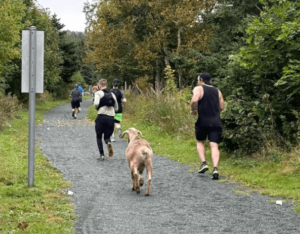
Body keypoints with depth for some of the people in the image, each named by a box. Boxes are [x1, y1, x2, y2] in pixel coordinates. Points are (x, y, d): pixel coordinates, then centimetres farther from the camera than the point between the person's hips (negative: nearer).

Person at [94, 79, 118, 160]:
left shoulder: (98, 93, 0)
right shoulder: (112, 94, 15)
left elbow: (96, 103, -16)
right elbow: (116, 108, 16)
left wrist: (96, 108, 5)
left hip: (101, 116, -3)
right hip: (111, 117, 3)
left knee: (99, 136, 13)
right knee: (107, 136, 14)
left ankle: (102, 154, 4)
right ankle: (109, 143, -21)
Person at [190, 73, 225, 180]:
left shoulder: (199, 89, -1)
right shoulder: (217, 91, 14)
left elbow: (194, 100, -20)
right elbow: (222, 107, 14)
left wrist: (192, 109, -3)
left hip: (203, 121, -3)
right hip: (216, 122, 3)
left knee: (200, 142, 20)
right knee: (214, 146, -3)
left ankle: (203, 163, 4)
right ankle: (215, 168, -20)